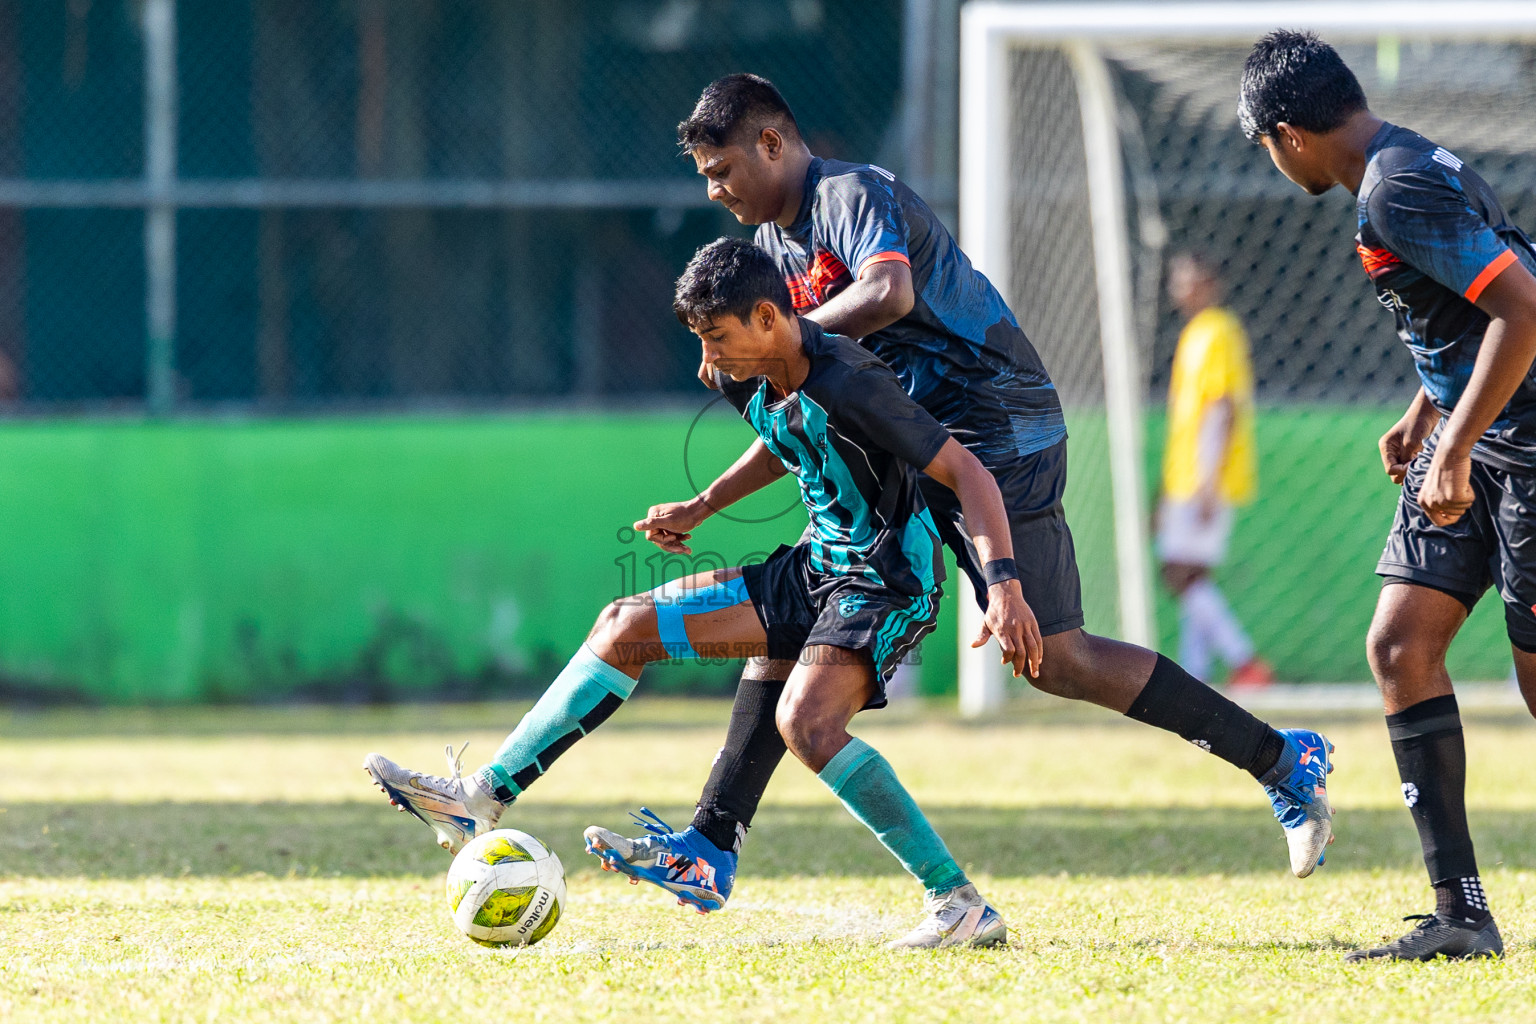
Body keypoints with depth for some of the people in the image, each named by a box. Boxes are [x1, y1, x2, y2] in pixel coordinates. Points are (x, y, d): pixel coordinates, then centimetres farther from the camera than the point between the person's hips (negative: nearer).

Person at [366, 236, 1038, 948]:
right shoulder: (753, 384, 1)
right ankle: (482, 799, 8)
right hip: (817, 569, 9)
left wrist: (1004, 583, -34)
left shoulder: (849, 386, -25)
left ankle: (960, 904, -29)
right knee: (628, 627, 5)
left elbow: (967, 473, -24)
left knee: (805, 720, -34)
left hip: (890, 581, -9)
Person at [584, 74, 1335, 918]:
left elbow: (889, 294, -37)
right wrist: (702, 507, 18)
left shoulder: (854, 197, -14)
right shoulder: (777, 244, 15)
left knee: (1054, 660, -12)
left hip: (999, 437, -9)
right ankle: (711, 845, -1)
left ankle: (1283, 761, -2)